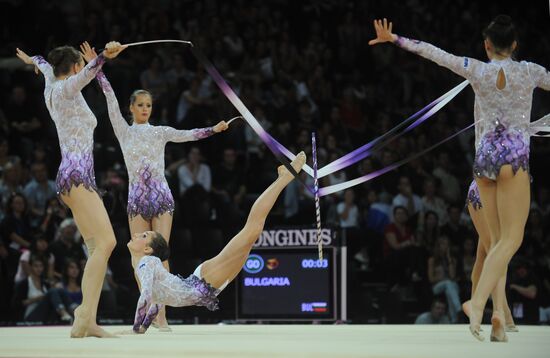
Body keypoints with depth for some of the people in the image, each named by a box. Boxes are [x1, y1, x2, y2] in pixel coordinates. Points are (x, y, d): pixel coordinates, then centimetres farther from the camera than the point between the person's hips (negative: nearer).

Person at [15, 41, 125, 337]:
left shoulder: (52, 87, 20)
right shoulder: (66, 88, -4)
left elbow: (48, 69, 44)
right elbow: (86, 74, -27)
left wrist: (34, 60, 66)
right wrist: (103, 57, -46)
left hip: (74, 178, 10)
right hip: (76, 176, -10)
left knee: (98, 248, 0)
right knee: (105, 242, -21)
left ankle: (88, 323, -10)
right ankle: (85, 314, -32)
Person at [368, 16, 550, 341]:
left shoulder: (476, 70, 4)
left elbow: (433, 52, 8)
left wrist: (394, 39, 16)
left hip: (484, 156, 4)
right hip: (514, 156, -4)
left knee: (500, 241, 8)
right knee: (511, 240, -9)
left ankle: (498, 313, -2)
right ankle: (479, 303, -29)